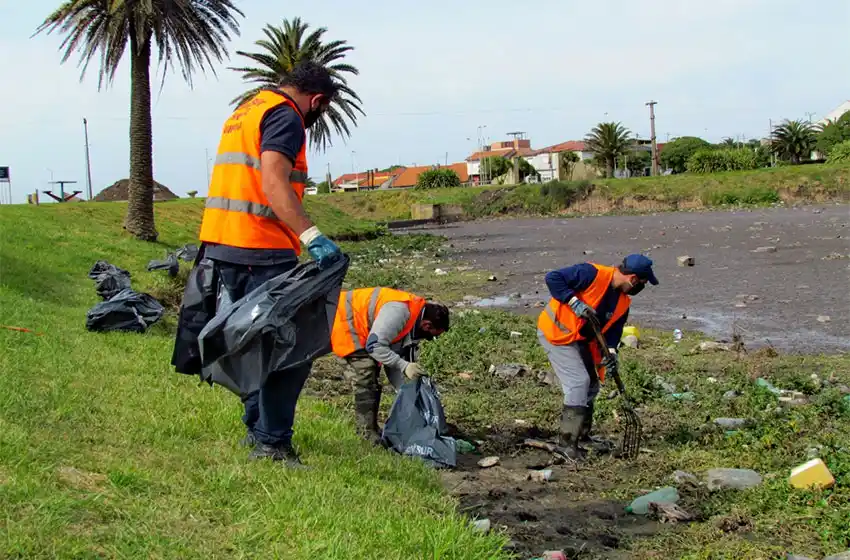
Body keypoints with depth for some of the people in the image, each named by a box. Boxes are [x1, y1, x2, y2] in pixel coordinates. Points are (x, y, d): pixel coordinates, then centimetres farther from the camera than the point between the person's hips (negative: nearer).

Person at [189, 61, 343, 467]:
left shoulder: (245, 111, 21)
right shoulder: (286, 117, -9)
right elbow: (273, 182, -24)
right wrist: (312, 236, -31)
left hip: (222, 245, 10)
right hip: (262, 251, -10)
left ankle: (257, 428, 28)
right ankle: (272, 443, -3)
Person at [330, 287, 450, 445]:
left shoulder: (412, 322, 2)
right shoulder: (398, 312, -29)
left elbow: (392, 361, 7)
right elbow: (374, 345, -30)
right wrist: (404, 366, -29)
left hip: (358, 328, 10)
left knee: (372, 380, 12)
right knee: (365, 379, -14)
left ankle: (371, 430, 20)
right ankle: (369, 434, -8)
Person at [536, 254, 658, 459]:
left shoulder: (623, 302, 1)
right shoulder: (592, 274, -24)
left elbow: (613, 328, 4)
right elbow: (553, 278, -26)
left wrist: (610, 350, -15)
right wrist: (574, 301, -32)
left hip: (580, 341, 9)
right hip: (556, 332, -9)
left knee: (591, 385, 15)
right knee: (579, 382, -15)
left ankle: (581, 435, 31)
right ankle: (566, 442, -10)